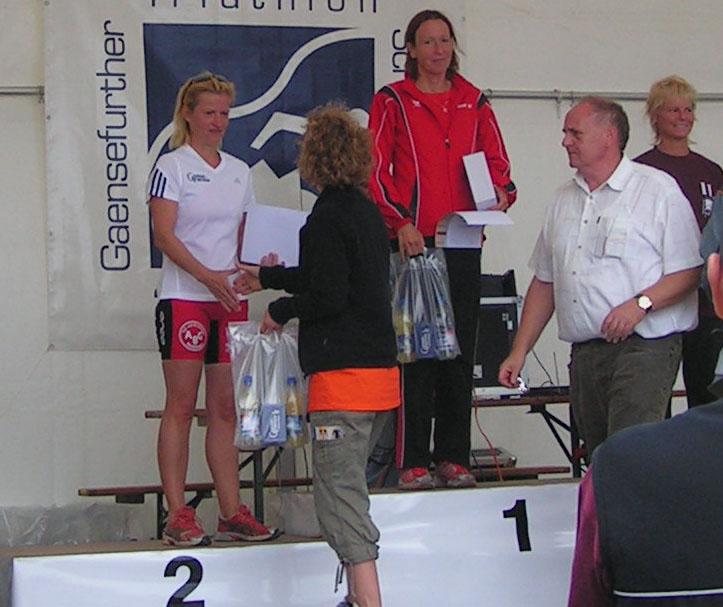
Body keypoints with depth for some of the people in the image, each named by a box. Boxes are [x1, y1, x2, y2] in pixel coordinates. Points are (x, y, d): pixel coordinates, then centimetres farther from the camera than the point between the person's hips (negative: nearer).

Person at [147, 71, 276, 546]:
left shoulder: (239, 171, 16)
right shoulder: (172, 166, -2)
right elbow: (164, 235, -12)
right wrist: (207, 276, -24)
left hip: (230, 299, 6)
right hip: (184, 298, -6)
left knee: (227, 407, 6)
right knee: (181, 406, -6)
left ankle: (231, 512, 8)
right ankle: (177, 515, -5)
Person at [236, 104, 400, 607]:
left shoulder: (327, 218, -13)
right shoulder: (369, 211, 15)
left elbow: (327, 296, -18)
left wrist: (280, 312, 0)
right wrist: (266, 278, 40)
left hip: (342, 374, -9)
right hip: (381, 369, 9)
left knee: (339, 494, -9)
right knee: (349, 485, 19)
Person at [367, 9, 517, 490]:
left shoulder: (474, 103, 14)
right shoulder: (392, 102, 4)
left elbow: (497, 161, 13)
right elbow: (376, 170, -2)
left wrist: (500, 193, -9)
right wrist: (400, 220, -15)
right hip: (410, 241, -3)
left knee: (460, 351, 5)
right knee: (415, 352, -5)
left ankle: (454, 457, 11)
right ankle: (414, 462, -2)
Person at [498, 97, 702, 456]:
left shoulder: (659, 190, -1)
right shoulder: (564, 200, 19)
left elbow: (688, 272, -6)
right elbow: (544, 283, 21)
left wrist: (640, 304, -20)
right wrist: (519, 351, 15)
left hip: (643, 347, -6)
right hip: (584, 352, 6)